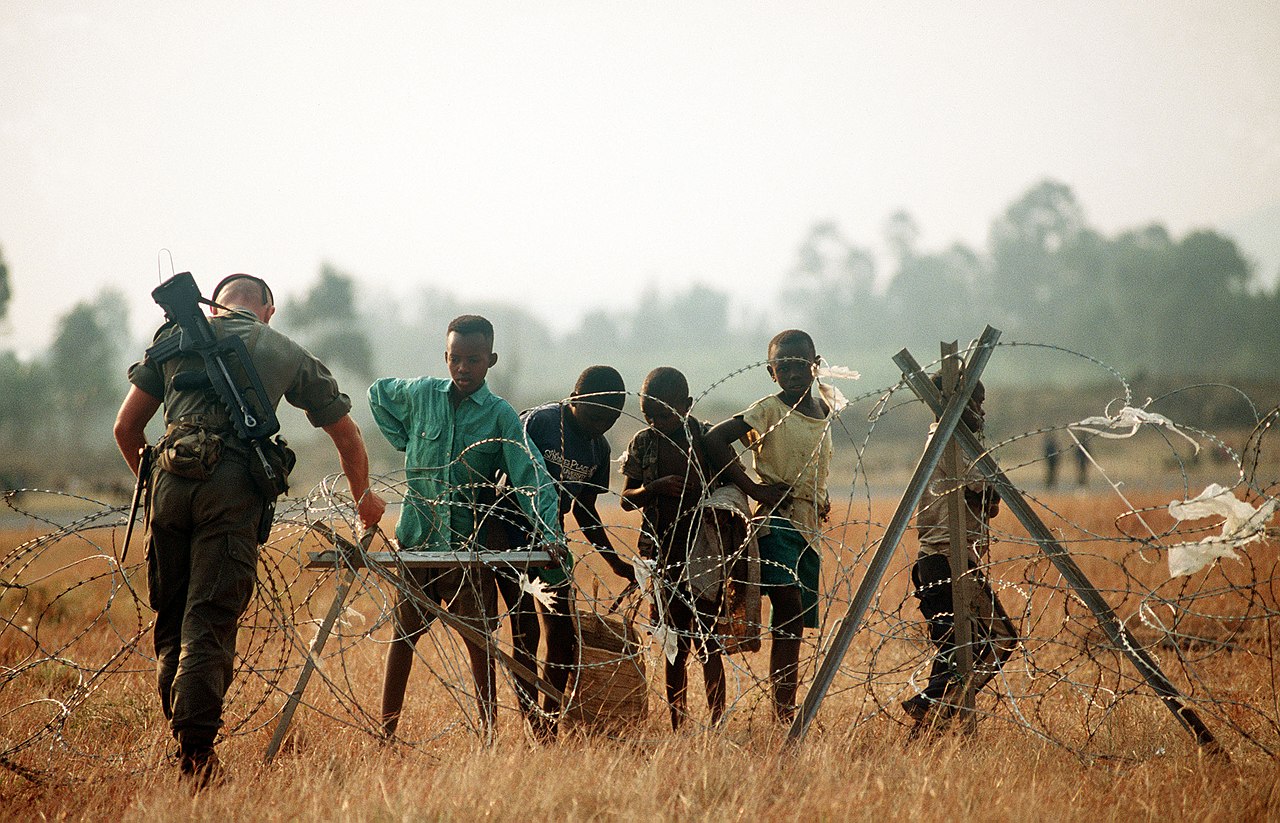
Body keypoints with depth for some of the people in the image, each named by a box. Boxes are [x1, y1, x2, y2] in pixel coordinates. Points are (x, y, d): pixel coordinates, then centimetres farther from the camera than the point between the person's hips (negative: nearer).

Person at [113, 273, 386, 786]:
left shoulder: (175, 337, 22)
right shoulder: (287, 354, 21)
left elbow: (126, 427, 21)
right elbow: (347, 437, 31)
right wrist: (362, 497, 48)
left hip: (170, 482, 2)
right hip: (234, 490, -2)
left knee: (171, 623, 12)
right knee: (209, 623, -5)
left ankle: (182, 745, 12)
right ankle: (196, 754, -16)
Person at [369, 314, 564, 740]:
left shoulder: (501, 415, -5)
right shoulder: (421, 394, 2)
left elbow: (531, 476, -15)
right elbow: (377, 393, 23)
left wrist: (548, 531, -30)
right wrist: (406, 443, 13)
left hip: (470, 546, -1)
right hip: (416, 541, 1)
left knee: (480, 641, 1)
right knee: (403, 636, 5)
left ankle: (489, 735, 7)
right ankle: (385, 734, 10)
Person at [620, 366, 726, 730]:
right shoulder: (643, 443, 5)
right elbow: (627, 500, 5)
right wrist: (655, 488, -14)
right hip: (665, 555, 3)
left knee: (708, 642, -6)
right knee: (676, 645, 7)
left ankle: (716, 725, -6)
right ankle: (677, 727, 10)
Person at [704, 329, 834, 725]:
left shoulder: (825, 409, 12)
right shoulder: (769, 411, -8)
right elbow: (715, 440, -16)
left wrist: (822, 498, 13)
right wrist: (753, 488, -16)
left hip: (811, 525, 7)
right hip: (778, 521, -7)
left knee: (796, 622, 8)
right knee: (789, 617, -16)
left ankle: (786, 707, 11)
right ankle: (783, 709, -18)